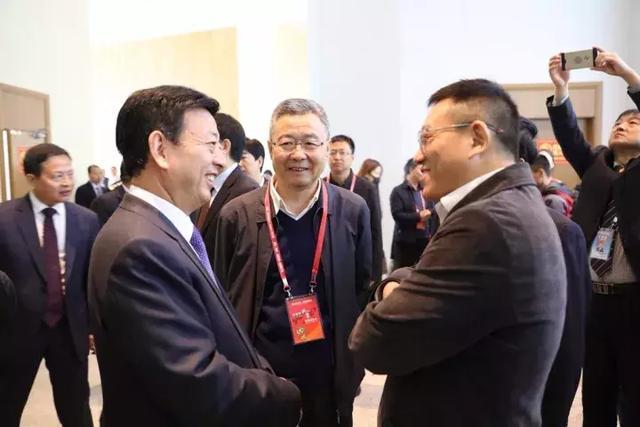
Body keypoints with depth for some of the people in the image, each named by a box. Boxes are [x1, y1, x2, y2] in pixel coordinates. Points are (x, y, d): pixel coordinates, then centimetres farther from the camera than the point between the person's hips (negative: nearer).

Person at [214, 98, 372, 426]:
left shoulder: (353, 211, -3)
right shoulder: (237, 215, -5)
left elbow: (363, 290, 4)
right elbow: (222, 300, 2)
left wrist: (354, 363, 4)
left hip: (330, 376, 1)